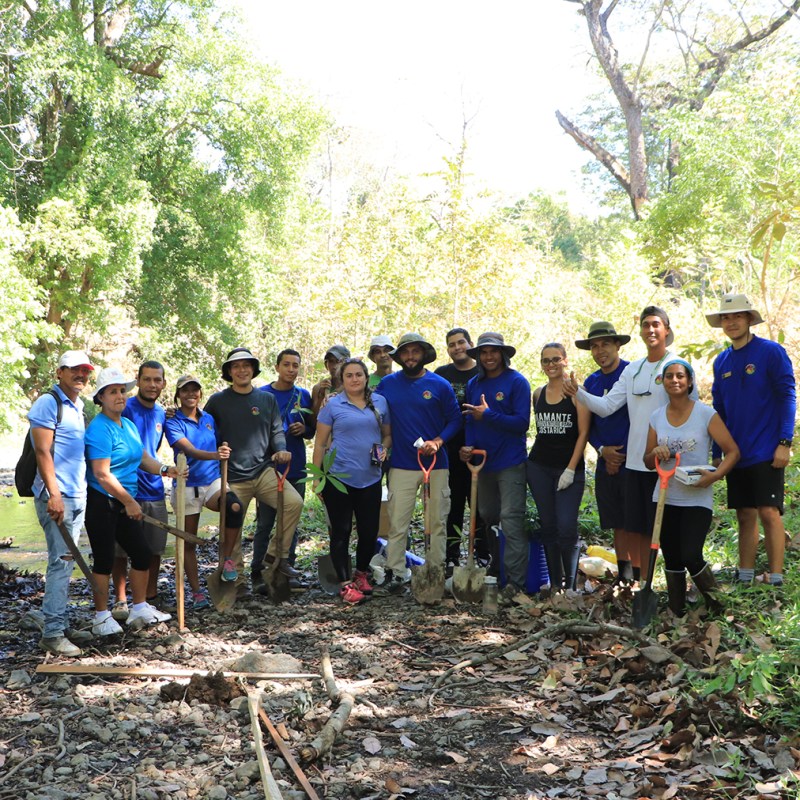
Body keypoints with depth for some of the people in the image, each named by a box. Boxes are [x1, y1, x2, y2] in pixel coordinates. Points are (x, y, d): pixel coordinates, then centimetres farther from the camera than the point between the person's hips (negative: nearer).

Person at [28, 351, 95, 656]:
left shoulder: (79, 407, 17)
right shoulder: (48, 403, -8)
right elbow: (43, 451, -15)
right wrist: (54, 494, -20)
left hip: (77, 495, 8)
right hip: (57, 496, -8)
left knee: (66, 562, 11)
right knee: (60, 561, -10)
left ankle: (62, 625, 17)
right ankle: (52, 633, -6)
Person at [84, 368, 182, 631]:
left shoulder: (129, 425, 10)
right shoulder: (99, 429, -17)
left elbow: (142, 456, 20)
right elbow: (102, 474, -21)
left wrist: (164, 470, 0)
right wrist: (130, 502, -17)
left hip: (124, 503, 9)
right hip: (101, 503, -9)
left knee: (142, 554, 12)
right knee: (104, 560, 0)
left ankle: (140, 609, 26)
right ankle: (102, 617, 12)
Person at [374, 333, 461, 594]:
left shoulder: (440, 385, 1)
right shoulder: (388, 384, 5)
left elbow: (455, 420, 3)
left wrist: (438, 441, -12)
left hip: (436, 463, 0)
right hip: (401, 465, 0)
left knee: (437, 521, 6)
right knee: (397, 522, -3)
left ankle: (437, 571, 15)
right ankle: (394, 573, 3)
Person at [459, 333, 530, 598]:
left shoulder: (516, 382, -7)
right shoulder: (473, 384, 10)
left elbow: (522, 423, -13)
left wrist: (488, 415, -17)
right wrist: (469, 446, -2)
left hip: (511, 464, -6)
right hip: (483, 461, 7)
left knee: (511, 522, -9)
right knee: (487, 518, 15)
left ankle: (516, 583, -7)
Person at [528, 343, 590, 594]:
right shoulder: (538, 394, 10)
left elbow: (583, 433, -7)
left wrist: (571, 469, -12)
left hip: (569, 467, -4)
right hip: (539, 467, 4)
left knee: (566, 527, -10)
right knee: (548, 526, 6)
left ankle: (570, 585, 4)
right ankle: (555, 583, 15)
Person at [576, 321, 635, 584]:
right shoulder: (591, 382, 12)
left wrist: (624, 453, -10)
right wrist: (602, 450, -2)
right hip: (606, 463, 6)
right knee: (616, 523, 11)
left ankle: (637, 576, 2)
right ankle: (622, 575, 19)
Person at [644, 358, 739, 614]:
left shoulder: (706, 414, -7)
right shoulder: (657, 417, 6)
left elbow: (732, 451, -6)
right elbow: (648, 462, 13)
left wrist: (714, 475, -22)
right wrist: (656, 453, -11)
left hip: (697, 499, -4)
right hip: (665, 499, 4)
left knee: (691, 556, -14)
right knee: (672, 559, 10)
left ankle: (714, 600, 14)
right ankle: (677, 613, 24)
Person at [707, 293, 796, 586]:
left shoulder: (771, 352, -5)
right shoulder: (721, 362, 11)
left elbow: (787, 398, -9)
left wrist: (785, 442, -16)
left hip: (766, 452, -5)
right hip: (736, 453, 5)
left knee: (769, 512, -8)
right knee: (745, 516, 10)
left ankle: (776, 580, -2)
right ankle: (745, 578, 16)